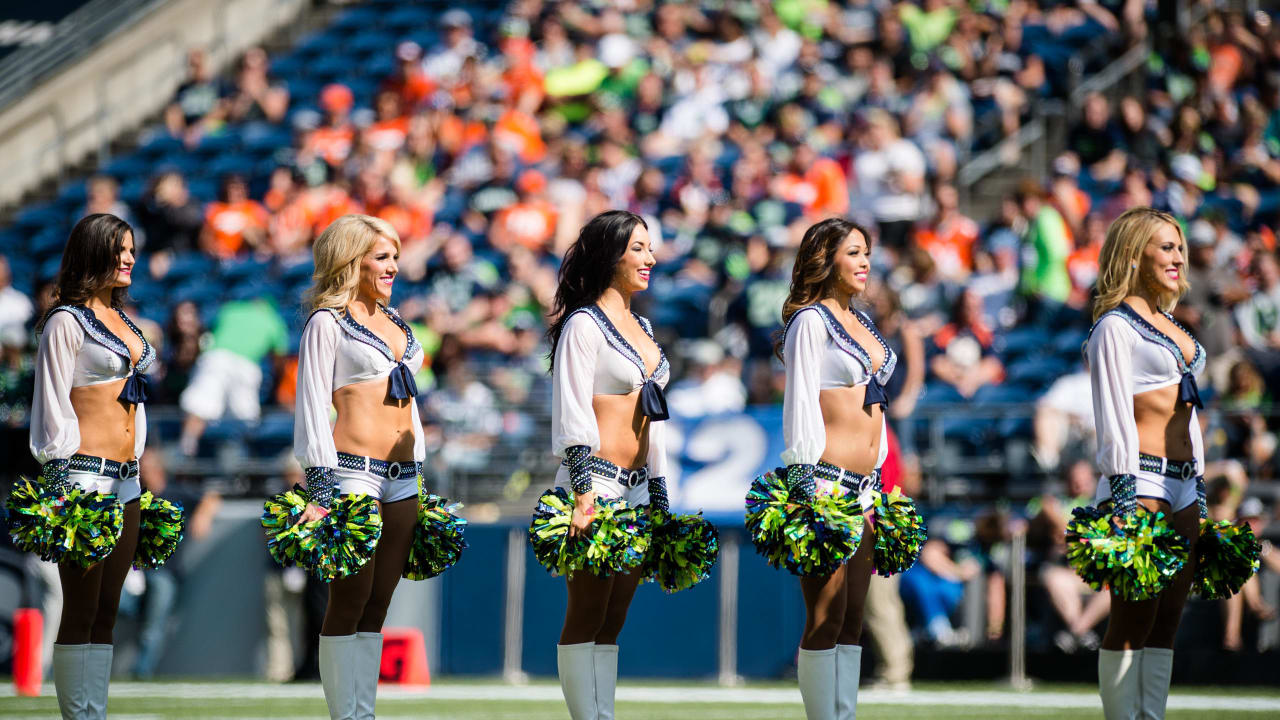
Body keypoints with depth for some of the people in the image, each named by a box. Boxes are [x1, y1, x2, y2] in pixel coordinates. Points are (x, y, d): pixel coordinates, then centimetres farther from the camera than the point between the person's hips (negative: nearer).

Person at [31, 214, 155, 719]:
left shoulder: (122, 320, 17)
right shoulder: (67, 321, -6)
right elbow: (53, 406, -9)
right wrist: (60, 485, -14)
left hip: (125, 480, 8)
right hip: (84, 477, -8)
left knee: (107, 610, 7)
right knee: (81, 610, -7)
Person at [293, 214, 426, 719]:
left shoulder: (393, 321, 18)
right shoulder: (328, 323, -3)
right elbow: (312, 410, -7)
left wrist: (419, 476, 20)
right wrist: (321, 495, -13)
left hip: (402, 481, 7)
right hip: (353, 472, -7)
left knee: (378, 603, 6)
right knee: (349, 600, -6)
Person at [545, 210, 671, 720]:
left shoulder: (640, 326, 17)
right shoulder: (584, 325, -7)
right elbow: (573, 417, -14)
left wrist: (659, 495, 19)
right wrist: (583, 496, -23)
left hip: (637, 488, 8)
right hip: (597, 485, -8)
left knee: (613, 619, 6)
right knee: (586, 615, -5)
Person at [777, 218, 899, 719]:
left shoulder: (860, 321, 17)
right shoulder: (811, 321, -6)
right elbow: (800, 406, -11)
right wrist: (805, 489, -16)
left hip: (864, 487, 8)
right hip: (826, 484, -8)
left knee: (853, 618, 6)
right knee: (826, 616, -8)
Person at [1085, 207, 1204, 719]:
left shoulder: (1169, 324, 19)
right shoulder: (1115, 325, -5)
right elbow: (1114, 415, -11)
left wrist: (1200, 490, 19)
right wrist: (1125, 500, -17)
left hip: (1184, 485, 8)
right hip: (1141, 481, -8)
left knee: (1167, 618, 5)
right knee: (1133, 615, -9)